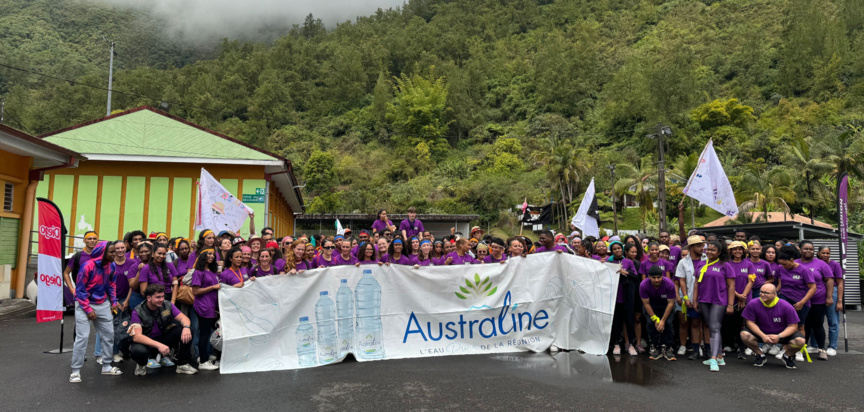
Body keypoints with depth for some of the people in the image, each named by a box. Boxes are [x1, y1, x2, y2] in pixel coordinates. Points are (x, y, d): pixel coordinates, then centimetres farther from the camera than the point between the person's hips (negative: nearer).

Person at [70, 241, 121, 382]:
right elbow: (80, 289, -13)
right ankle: (76, 371, 1)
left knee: (109, 334, 8)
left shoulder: (111, 266, -1)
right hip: (84, 304, -6)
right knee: (82, 337, -10)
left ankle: (106, 366, 21)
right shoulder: (88, 266, -18)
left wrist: (113, 302, 3)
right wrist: (88, 309, -15)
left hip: (102, 304, 6)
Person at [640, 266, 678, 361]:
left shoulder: (669, 284, -29)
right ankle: (655, 348, -9)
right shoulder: (643, 285, -28)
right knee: (651, 323, -19)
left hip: (666, 305, 0)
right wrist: (656, 319, -22)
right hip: (651, 305, 0)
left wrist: (663, 320, -22)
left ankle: (667, 348, -8)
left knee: (668, 323, -19)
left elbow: (671, 303, -20)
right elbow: (646, 303, -19)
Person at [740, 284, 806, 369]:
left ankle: (787, 356, 9)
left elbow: (793, 326, -14)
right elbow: (750, 322, -12)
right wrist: (763, 336, -26)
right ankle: (761, 355, 3)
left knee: (800, 341, -28)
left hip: (782, 334, 0)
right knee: (744, 335, -28)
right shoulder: (753, 304, -18)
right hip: (761, 334, 0)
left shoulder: (786, 307, -19)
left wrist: (779, 336, -30)